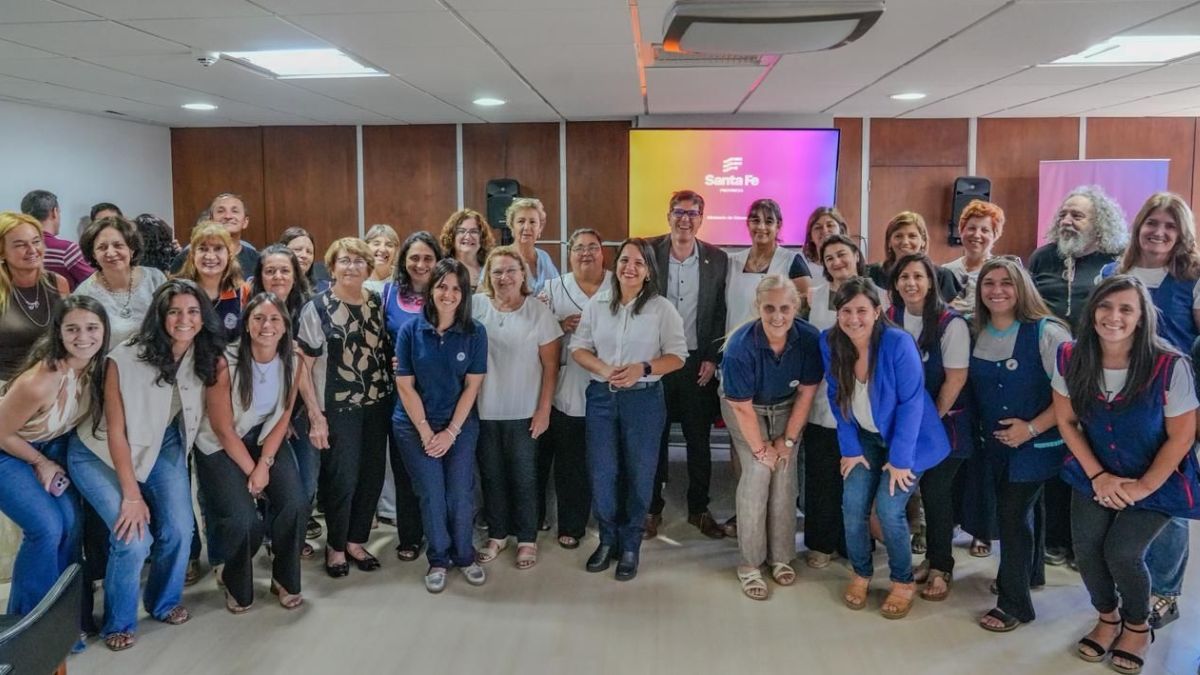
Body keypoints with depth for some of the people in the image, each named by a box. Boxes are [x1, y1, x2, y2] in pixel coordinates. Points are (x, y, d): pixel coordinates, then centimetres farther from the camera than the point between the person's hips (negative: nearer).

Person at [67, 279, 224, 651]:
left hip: (162, 446, 4)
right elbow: (116, 432, -22)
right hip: (99, 454, -4)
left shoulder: (206, 356, -15)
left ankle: (164, 602, 24)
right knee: (134, 537, -17)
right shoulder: (126, 358, -29)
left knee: (178, 530, -7)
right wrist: (131, 495, -19)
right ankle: (118, 623, 10)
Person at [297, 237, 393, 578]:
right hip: (337, 408, -4)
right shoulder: (317, 308, -6)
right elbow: (301, 366, -8)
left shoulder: (377, 303, 6)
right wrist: (315, 415, -13)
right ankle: (336, 547, 22)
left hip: (376, 405, 4)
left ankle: (356, 541, 28)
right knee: (342, 480, 0)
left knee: (372, 476, 9)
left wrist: (392, 393, 1)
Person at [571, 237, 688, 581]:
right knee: (601, 472, 6)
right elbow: (578, 347, 3)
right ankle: (608, 539, 26)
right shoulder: (596, 303, 3)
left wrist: (643, 369, -20)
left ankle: (630, 546, 23)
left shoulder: (662, 308, -5)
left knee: (639, 474, 7)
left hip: (644, 399, -2)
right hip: (601, 396, 2)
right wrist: (605, 370, -15)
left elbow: (677, 356, -4)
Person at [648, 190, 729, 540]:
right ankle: (652, 508, 22)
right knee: (655, 437, 9)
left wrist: (713, 358, -3)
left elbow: (720, 314, 3)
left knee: (699, 440, 9)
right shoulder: (649, 252, -5)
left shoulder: (717, 259, 0)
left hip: (698, 362, 1)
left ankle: (699, 508, 24)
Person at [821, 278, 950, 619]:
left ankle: (903, 582, 13)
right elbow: (837, 399, -4)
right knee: (853, 505, -8)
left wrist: (900, 457, -20)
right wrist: (850, 448, -5)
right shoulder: (830, 343, -14)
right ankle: (861, 573, 18)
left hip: (908, 438, -4)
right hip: (866, 438, 4)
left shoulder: (898, 343, -26)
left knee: (888, 509, -12)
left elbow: (911, 402, -22)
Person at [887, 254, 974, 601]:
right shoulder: (891, 318, -1)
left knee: (937, 493, 0)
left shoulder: (951, 323, -16)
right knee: (924, 490, 7)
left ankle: (940, 567, 18)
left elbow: (956, 378, -14)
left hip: (945, 421, -4)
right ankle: (933, 557, 25)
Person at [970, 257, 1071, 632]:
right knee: (1021, 509, 19)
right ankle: (1029, 572, 40)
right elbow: (974, 387, 13)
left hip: (1036, 443, -5)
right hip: (996, 443, 5)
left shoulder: (1046, 332, -17)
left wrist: (1032, 428, -20)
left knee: (1013, 513, -6)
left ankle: (1014, 603, 7)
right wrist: (982, 428, 3)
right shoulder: (976, 333, 0)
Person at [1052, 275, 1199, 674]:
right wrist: (1098, 476, -9)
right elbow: (1067, 421, -3)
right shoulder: (1071, 358, -14)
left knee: (1122, 552, -15)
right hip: (1095, 475, 3)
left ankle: (1138, 626, 18)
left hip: (1158, 481, -3)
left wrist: (1143, 486, -13)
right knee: (1086, 548, -8)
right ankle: (1108, 617, 24)